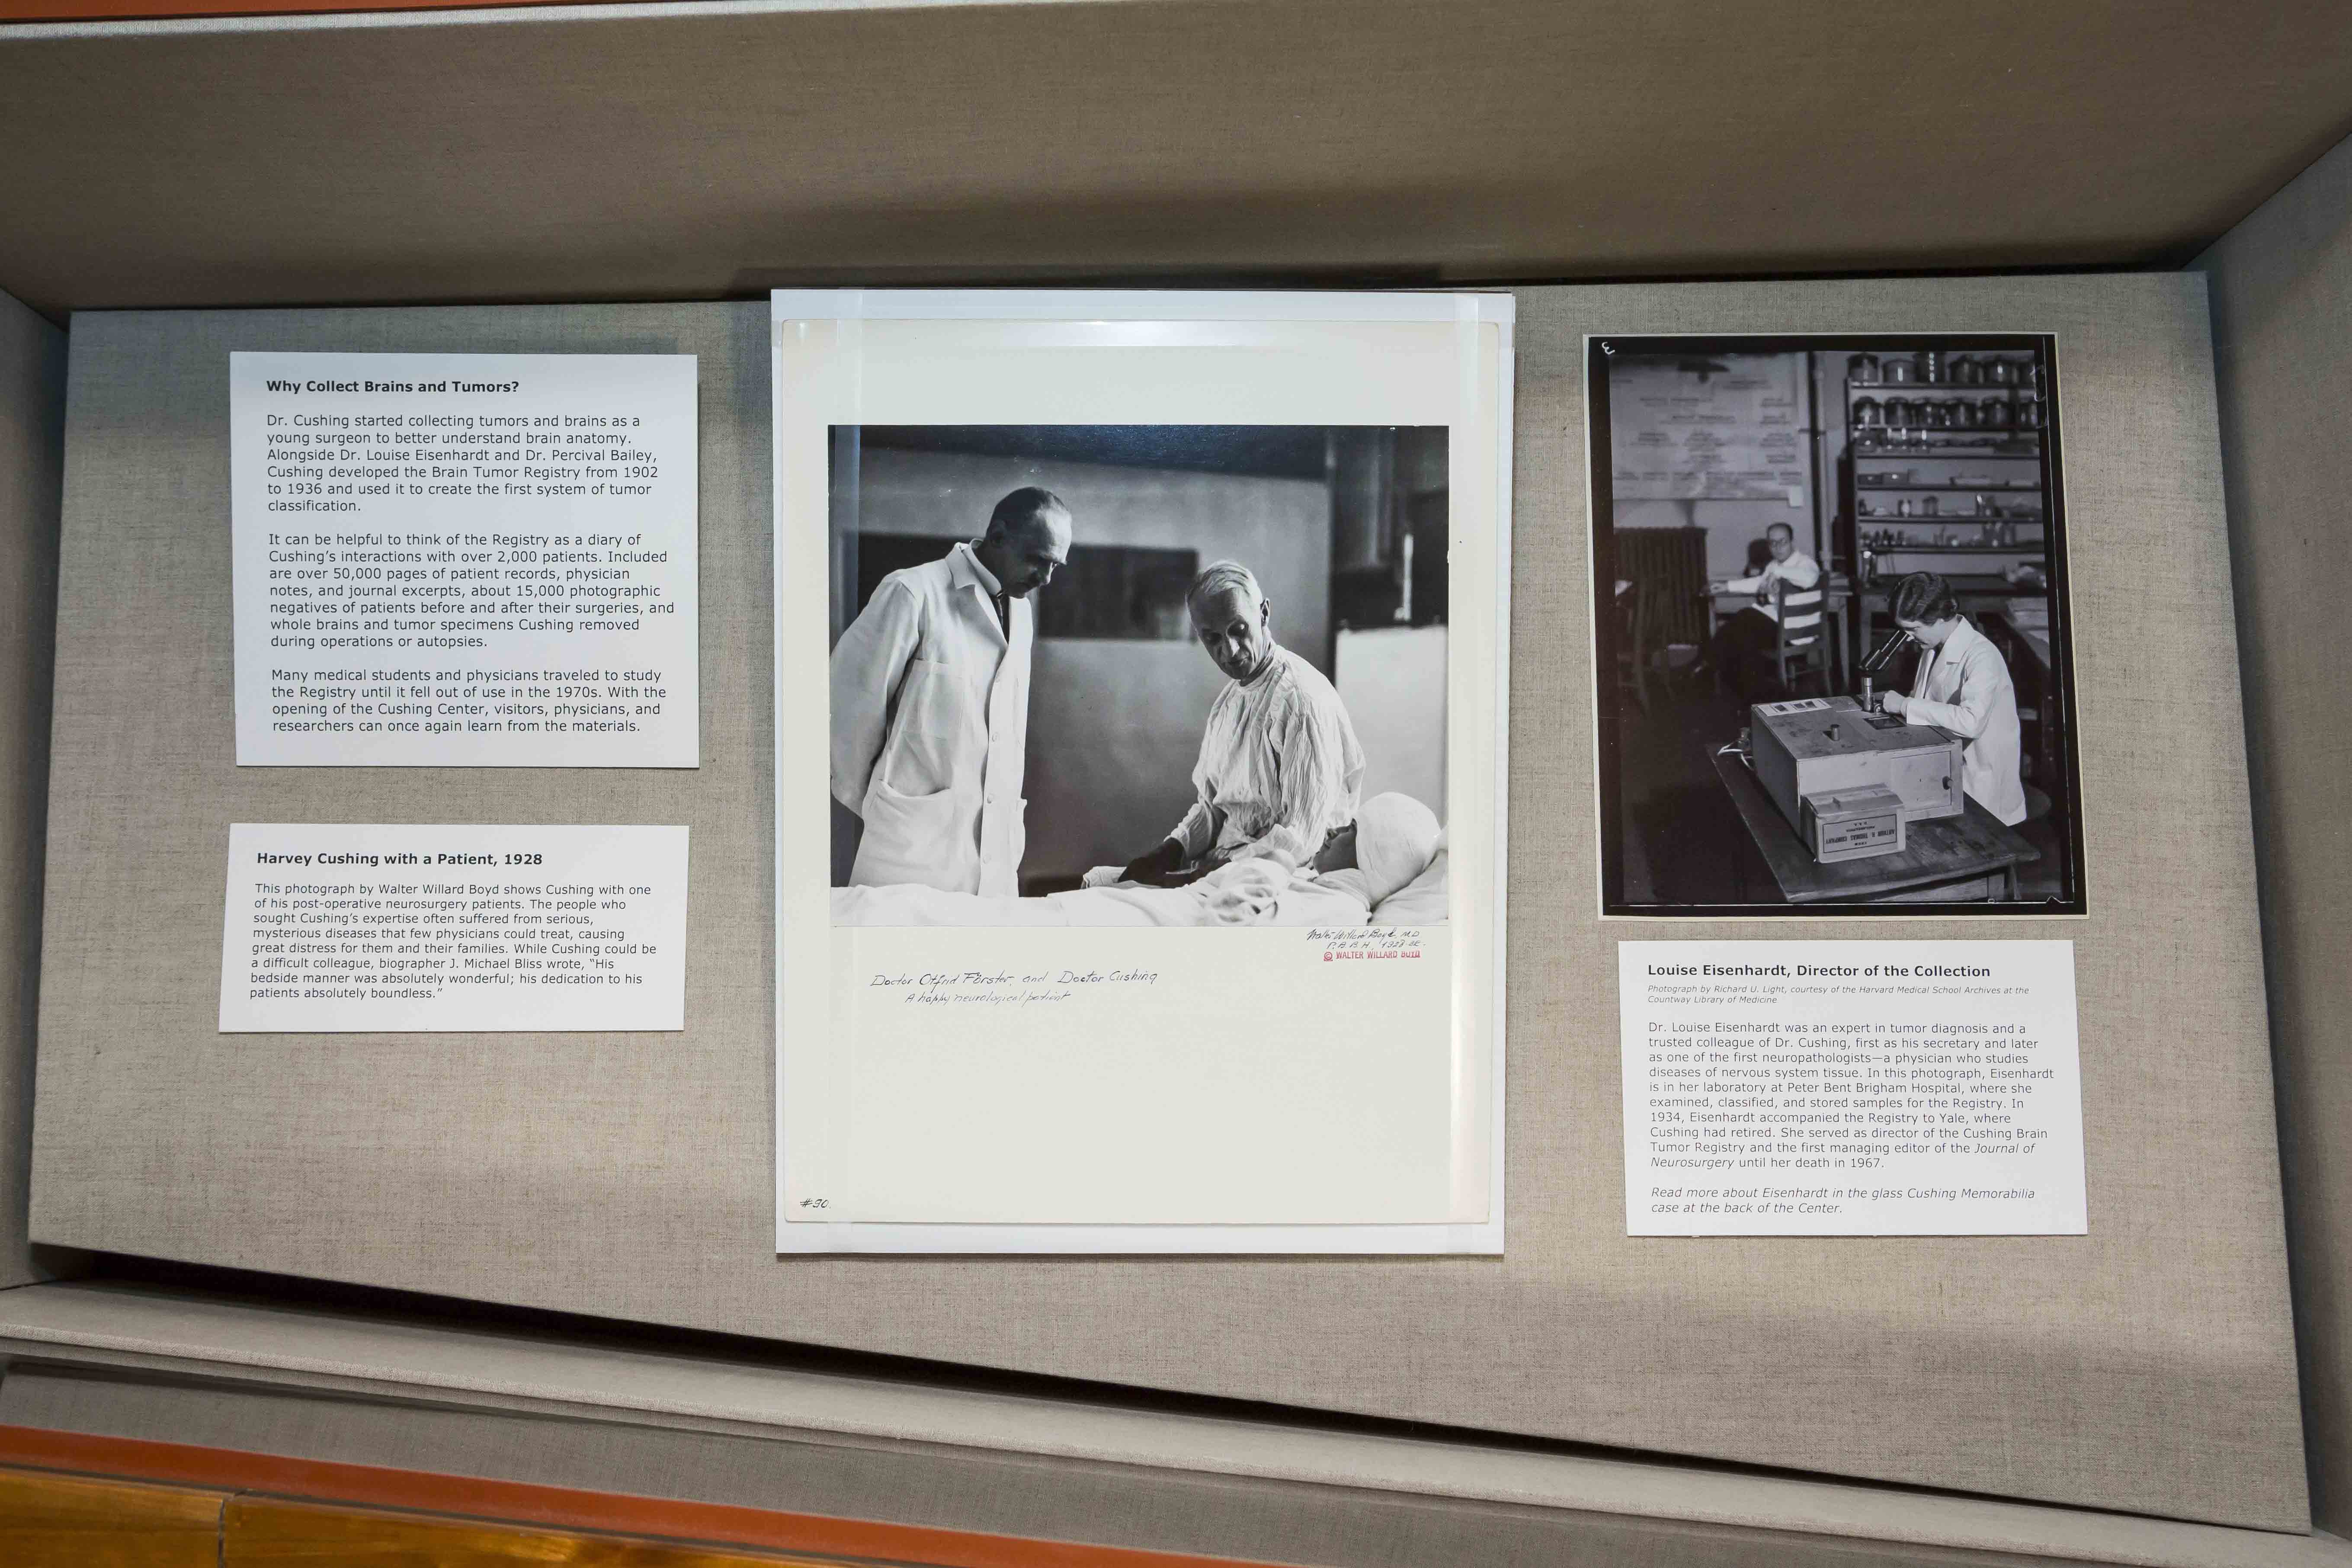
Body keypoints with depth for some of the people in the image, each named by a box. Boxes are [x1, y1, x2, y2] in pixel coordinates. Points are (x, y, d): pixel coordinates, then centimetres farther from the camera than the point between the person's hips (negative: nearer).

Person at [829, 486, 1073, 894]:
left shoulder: (1021, 612, 13)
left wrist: (1012, 835, 16)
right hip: (916, 849, -6)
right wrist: (871, 810, 2)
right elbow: (850, 707, -6)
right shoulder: (914, 594, -10)